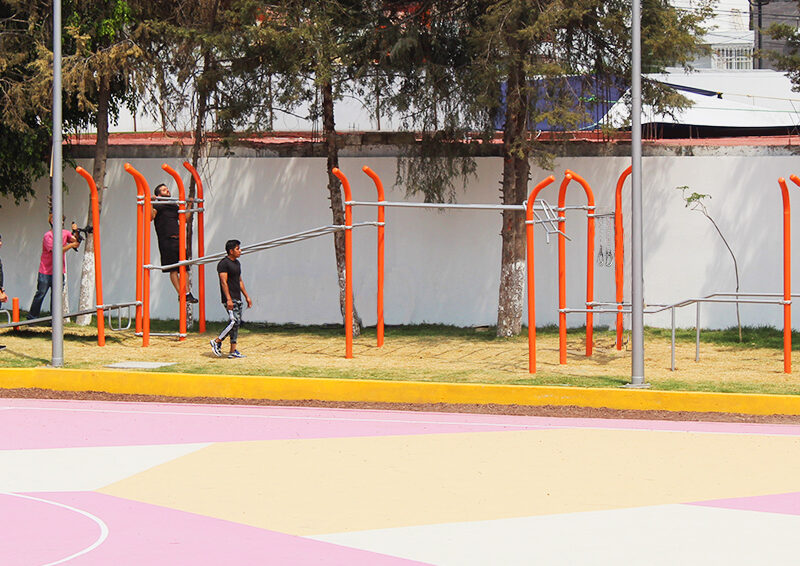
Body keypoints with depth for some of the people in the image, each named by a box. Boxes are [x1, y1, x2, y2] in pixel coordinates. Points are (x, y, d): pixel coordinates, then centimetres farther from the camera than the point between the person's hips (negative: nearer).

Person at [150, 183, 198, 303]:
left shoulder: (174, 206, 22)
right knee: (173, 269, -6)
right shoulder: (158, 206, 1)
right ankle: (180, 294, -8)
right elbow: (151, 217, -16)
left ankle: (188, 293, 1)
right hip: (166, 241, -7)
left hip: (178, 239, 7)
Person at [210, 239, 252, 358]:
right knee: (234, 321, -17)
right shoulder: (223, 263, -12)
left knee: (237, 323, 5)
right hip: (229, 298, -9)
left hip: (237, 298, 9)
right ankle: (217, 342, -5)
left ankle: (233, 351, 6)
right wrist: (229, 299, -25)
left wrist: (247, 296, 21)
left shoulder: (237, 263, 17)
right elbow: (224, 282, -18)